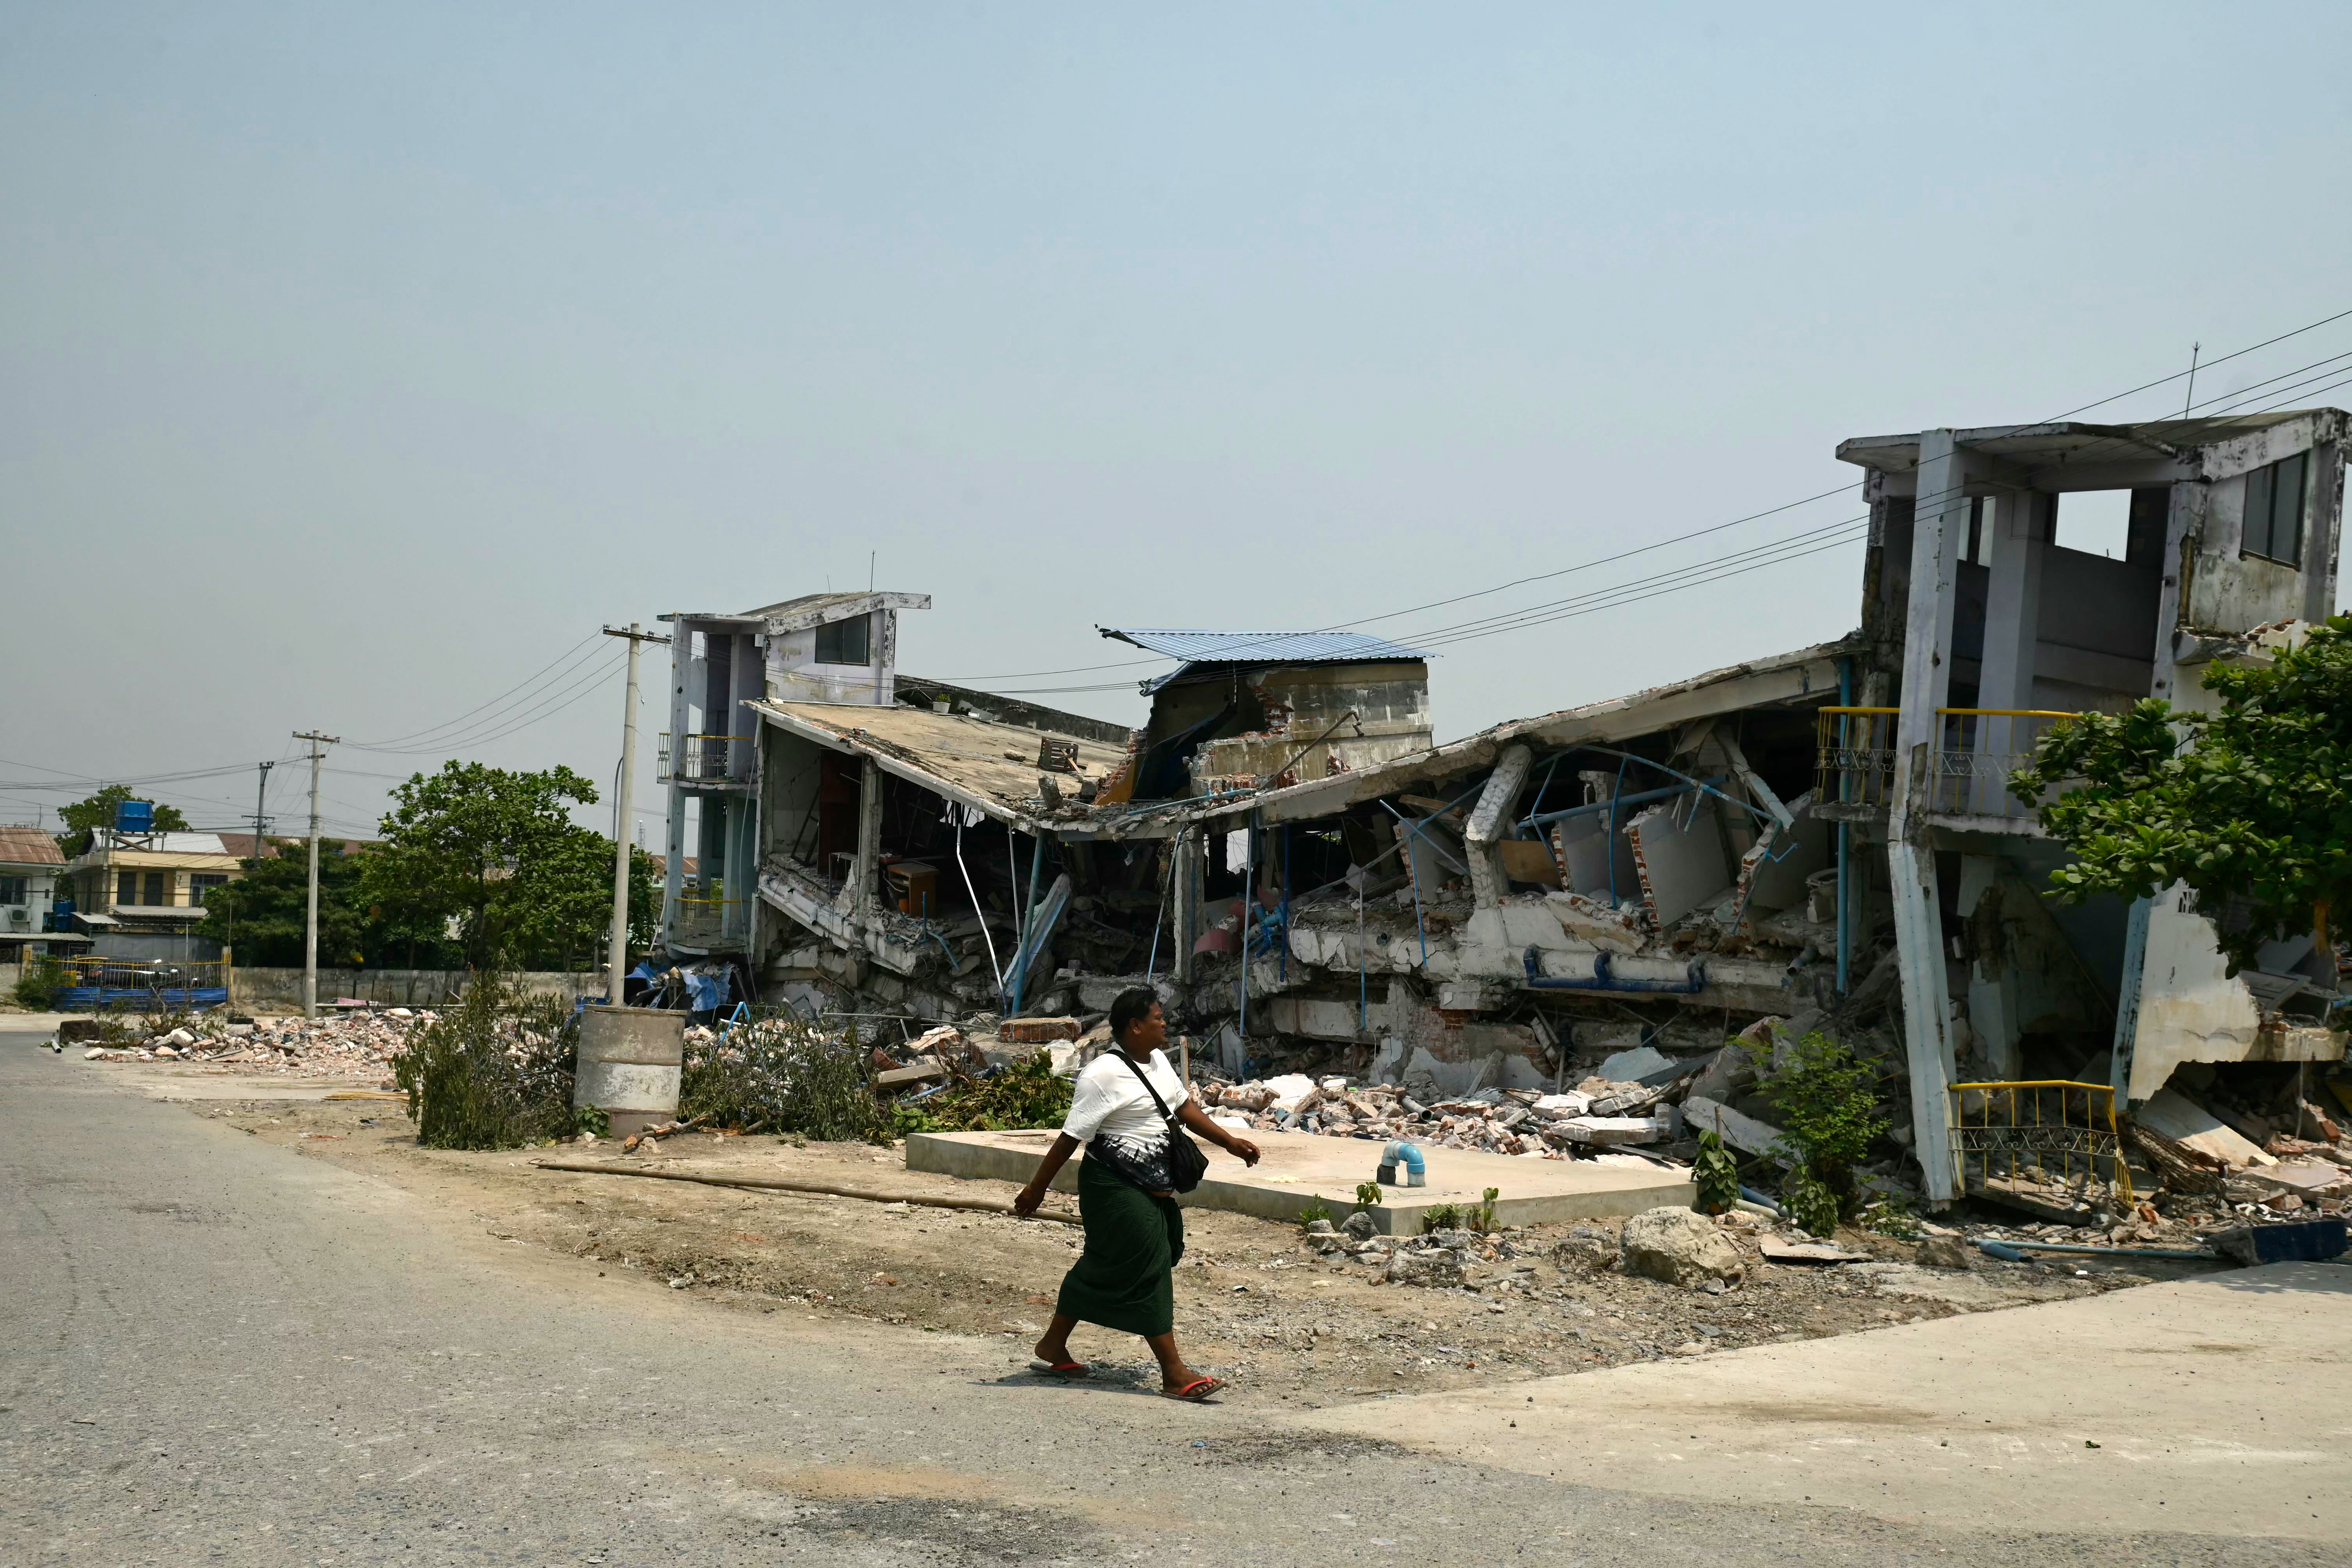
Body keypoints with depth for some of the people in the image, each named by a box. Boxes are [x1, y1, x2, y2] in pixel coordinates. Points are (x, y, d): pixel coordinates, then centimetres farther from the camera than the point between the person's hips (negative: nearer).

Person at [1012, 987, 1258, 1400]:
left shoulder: (1157, 1060, 9)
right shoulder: (1104, 1075, -19)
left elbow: (1184, 1107, 20)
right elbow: (1071, 1137, -17)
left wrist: (1230, 1142, 18)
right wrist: (1037, 1189, -12)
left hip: (1150, 1188, 9)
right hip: (1116, 1189, -9)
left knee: (1104, 1267, 16)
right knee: (1148, 1269, -8)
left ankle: (1053, 1347, 30)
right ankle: (1174, 1374, -3)